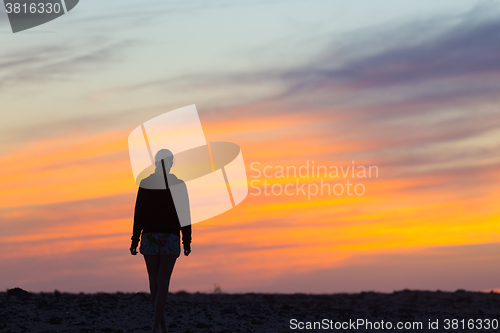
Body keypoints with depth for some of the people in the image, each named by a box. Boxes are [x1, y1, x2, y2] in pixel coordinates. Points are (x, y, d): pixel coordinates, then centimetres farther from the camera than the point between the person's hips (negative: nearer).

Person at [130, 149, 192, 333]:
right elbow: (184, 215, -1)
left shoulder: (145, 183, -1)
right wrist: (187, 242, 6)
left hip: (149, 236, 1)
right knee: (163, 282, -4)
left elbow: (138, 214, -1)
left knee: (154, 281, 12)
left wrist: (134, 241, 4)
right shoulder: (178, 184, -2)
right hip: (171, 238, -1)